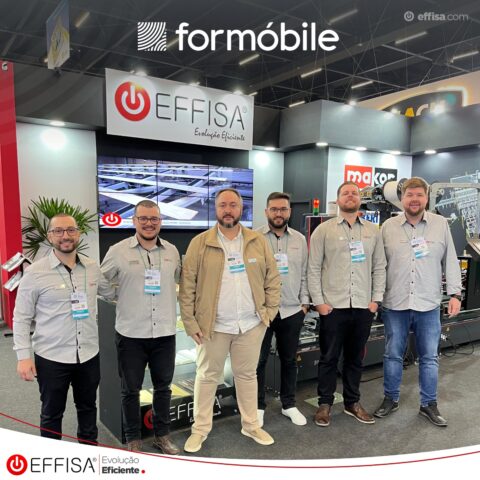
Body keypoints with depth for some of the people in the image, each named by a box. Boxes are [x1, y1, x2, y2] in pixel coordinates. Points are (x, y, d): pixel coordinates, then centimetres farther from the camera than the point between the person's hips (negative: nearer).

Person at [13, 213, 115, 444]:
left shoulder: (93, 267, 0)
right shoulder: (35, 273, -10)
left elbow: (113, 293, 16)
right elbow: (21, 318, -7)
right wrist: (23, 356, -11)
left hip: (89, 354, 4)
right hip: (51, 358, -3)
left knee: (88, 407, 21)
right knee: (52, 413, 15)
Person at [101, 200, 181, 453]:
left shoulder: (172, 251, 3)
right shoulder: (118, 251, -6)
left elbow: (182, 281, 18)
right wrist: (121, 300, 0)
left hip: (165, 332, 3)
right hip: (131, 334, -2)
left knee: (163, 387, 16)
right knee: (130, 390, 12)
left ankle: (162, 435, 35)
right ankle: (133, 439, 32)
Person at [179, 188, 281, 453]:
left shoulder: (258, 242, 2)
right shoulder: (200, 243, -6)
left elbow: (272, 279, 7)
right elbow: (187, 287, -6)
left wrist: (269, 310, 0)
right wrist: (190, 323, -8)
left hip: (251, 324, 2)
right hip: (213, 325, -2)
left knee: (247, 374, 17)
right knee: (207, 376, 12)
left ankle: (251, 426, 35)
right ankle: (200, 429, 29)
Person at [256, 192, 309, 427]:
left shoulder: (300, 239, 6)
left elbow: (304, 274, 9)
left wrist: (304, 302, 6)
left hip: (292, 310, 3)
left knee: (289, 359, 15)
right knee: (259, 360, 8)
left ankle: (289, 404, 32)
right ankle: (258, 406, 25)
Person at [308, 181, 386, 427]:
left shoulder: (373, 231, 8)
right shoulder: (323, 230, -2)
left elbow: (379, 267, 9)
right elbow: (314, 268, -4)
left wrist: (376, 299, 2)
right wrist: (318, 301, -8)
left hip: (363, 306, 3)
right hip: (333, 306, -3)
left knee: (355, 357, 15)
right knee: (328, 358, 8)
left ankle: (352, 402, 31)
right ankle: (325, 403, 24)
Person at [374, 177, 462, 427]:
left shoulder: (441, 224, 1)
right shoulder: (388, 226, 1)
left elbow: (450, 261, 4)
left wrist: (455, 294, -1)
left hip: (429, 305, 0)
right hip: (395, 304, 0)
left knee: (429, 357, 11)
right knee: (393, 355, 11)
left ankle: (429, 404, 28)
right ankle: (390, 399, 29)